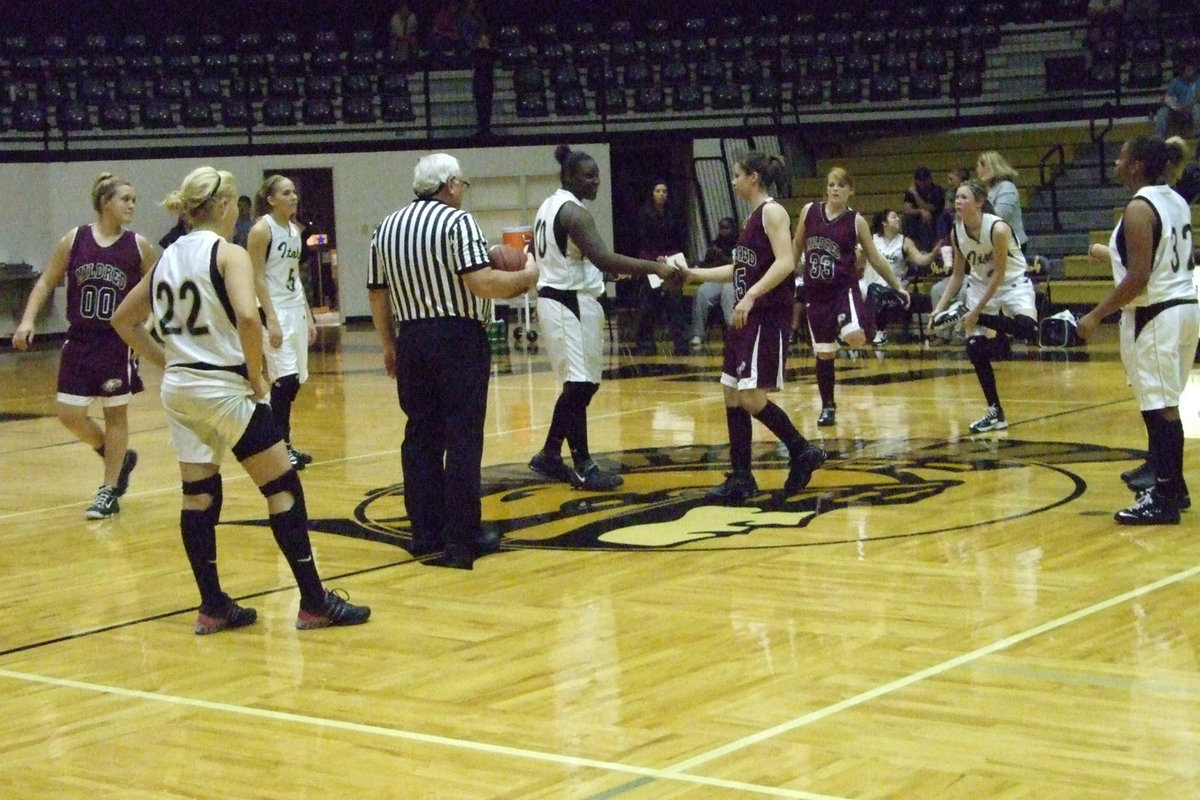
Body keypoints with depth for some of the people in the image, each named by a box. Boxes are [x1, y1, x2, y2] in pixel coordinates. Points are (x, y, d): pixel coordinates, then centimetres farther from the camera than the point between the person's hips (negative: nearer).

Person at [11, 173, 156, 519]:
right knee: (69, 414, 1)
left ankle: (110, 491, 16)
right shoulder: (74, 240, -3)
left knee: (115, 413, 5)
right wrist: (28, 320, -7)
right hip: (80, 342, 2)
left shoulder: (138, 246, -5)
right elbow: (46, 282, 4)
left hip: (119, 343, -2)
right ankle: (119, 457, 27)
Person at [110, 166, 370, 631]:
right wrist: (256, 374, -14)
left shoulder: (168, 258, 10)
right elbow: (247, 317, -27)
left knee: (199, 497, 12)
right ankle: (314, 602, 1)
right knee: (283, 489, 0)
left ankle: (213, 608, 14)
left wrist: (166, 363, 15)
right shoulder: (228, 254, -10)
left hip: (179, 389, 7)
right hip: (224, 387, -7)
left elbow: (122, 320, 18)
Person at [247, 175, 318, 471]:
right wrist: (271, 320, -20)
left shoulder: (294, 229, 13)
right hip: (274, 311, -8)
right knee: (285, 379, -13)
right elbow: (257, 278, -14)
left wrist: (308, 316, 16)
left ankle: (284, 444, 16)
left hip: (296, 310, 8)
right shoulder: (262, 230, -11)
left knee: (294, 380, 8)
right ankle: (280, 446, -6)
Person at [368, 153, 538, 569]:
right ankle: (462, 537, -1)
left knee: (421, 437, 11)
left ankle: (426, 533, 13)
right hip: (458, 338, -6)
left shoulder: (387, 228, 11)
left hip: (411, 340, 6)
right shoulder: (457, 222, -9)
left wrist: (389, 346, 21)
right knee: (463, 439, -2)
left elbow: (377, 294, 13)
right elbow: (482, 283, -19)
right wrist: (525, 277, -2)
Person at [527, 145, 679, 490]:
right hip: (572, 303, -10)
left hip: (555, 298, 10)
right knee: (579, 385, -7)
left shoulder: (549, 206, 14)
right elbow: (602, 258, -30)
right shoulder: (574, 211, -17)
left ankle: (550, 456, 22)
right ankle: (583, 469, -5)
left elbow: (537, 253, 23)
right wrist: (654, 267, -33)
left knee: (579, 383, 17)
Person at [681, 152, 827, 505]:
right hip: (746, 318, 10)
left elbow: (785, 262, -23)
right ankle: (741, 479, 10)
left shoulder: (772, 212, -11)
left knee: (752, 398, -12)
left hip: (769, 317, -10)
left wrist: (751, 295, -30)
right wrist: (695, 273, 20)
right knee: (732, 395, 7)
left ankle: (803, 452, 5)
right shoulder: (752, 218, 16)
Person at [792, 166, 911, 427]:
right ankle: (828, 406, 21)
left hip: (844, 288, -3)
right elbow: (796, 247, 15)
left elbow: (875, 259, 3)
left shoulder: (856, 221, -4)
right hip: (815, 291, 3)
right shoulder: (809, 211, 2)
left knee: (855, 337, -30)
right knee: (823, 353, 7)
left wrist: (898, 287, 0)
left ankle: (864, 322, 6)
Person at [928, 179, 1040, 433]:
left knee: (1026, 328, -34)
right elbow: (958, 273, 6)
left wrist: (976, 311, -20)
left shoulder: (998, 228, -26)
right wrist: (941, 306, -3)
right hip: (980, 285, 5)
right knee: (975, 349, -5)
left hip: (1012, 283, -5)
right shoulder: (957, 233, -8)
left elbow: (999, 274, -21)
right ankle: (995, 414, 6)